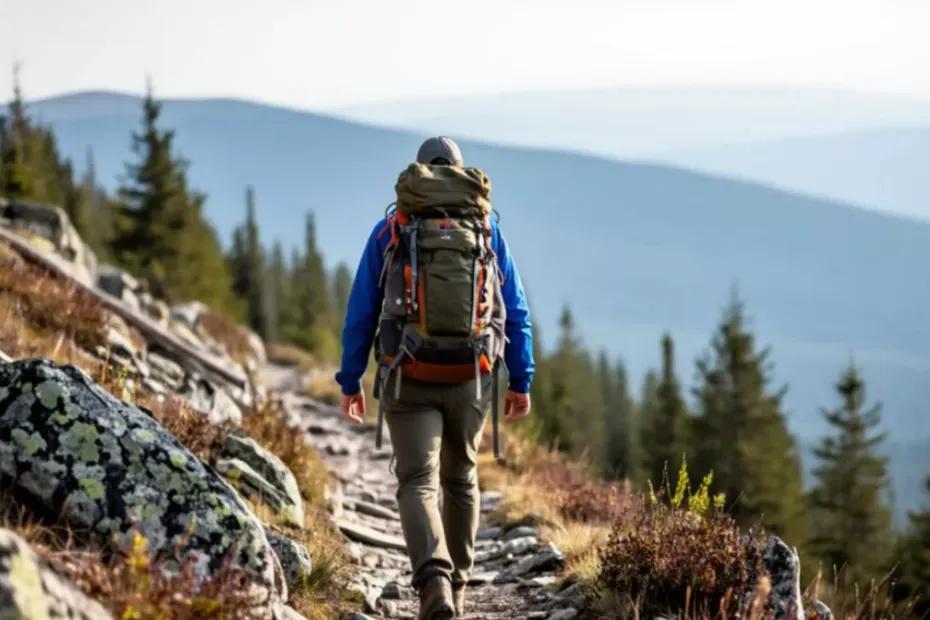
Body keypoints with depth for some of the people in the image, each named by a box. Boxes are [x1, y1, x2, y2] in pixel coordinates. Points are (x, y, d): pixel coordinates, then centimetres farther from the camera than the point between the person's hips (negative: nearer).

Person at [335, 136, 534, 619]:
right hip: (471, 378, 2)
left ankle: (434, 581, -30)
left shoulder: (389, 231, 2)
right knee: (460, 478, 21)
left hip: (409, 379, -2)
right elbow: (515, 312, 2)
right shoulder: (486, 230, 4)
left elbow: (360, 313, 2)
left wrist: (350, 381, 8)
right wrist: (520, 380, 7)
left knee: (418, 484, -5)